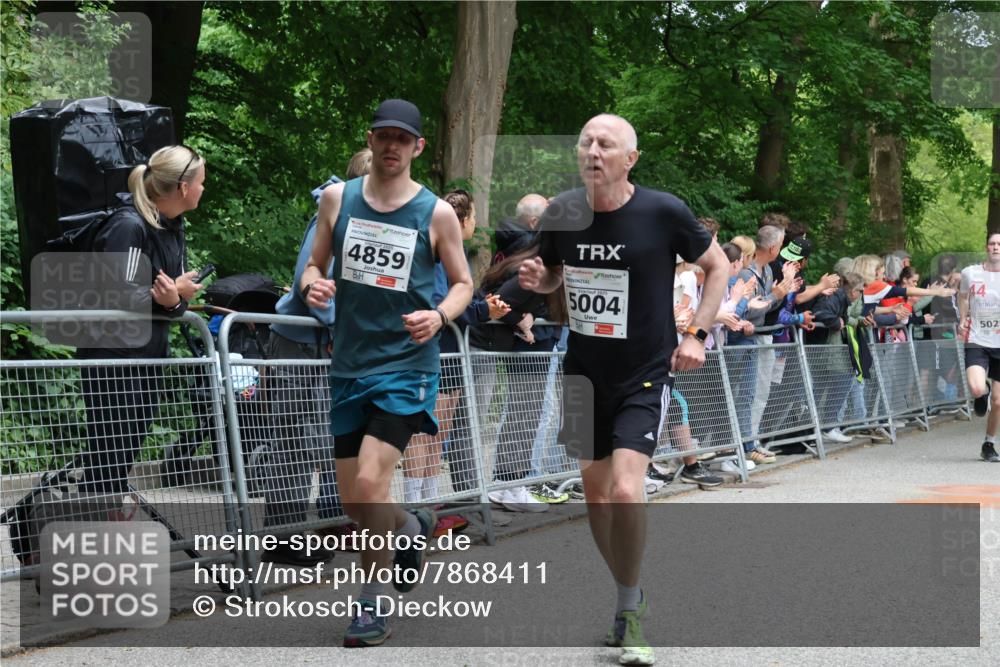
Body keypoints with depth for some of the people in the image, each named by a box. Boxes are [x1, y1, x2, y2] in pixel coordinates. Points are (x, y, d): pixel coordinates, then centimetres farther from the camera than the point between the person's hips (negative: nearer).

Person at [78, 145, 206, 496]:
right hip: (112, 356, -9)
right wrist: (176, 294, -15)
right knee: (109, 455, -8)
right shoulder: (128, 226, -18)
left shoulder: (173, 225, 9)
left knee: (130, 451, 13)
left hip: (150, 354, 9)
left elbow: (176, 299, 7)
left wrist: (175, 300, -17)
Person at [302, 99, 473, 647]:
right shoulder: (338, 198, 4)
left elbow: (463, 283, 6)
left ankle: (371, 602, 4)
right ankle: (410, 529, 41)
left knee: (368, 485, -16)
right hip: (349, 364, 4)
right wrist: (312, 284, -11)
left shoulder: (436, 212, -4)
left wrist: (439, 316, -15)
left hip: (406, 364, -4)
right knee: (352, 500, 8)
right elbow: (315, 264, 12)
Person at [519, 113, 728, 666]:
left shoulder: (663, 212, -13)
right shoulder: (561, 213, -4)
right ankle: (629, 599, 32)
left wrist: (697, 335, -7)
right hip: (584, 371, 4)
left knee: (625, 493, -19)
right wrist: (537, 279, -9)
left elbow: (718, 265, 2)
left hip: (646, 375, -4)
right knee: (595, 492, 12)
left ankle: (629, 609, 1)